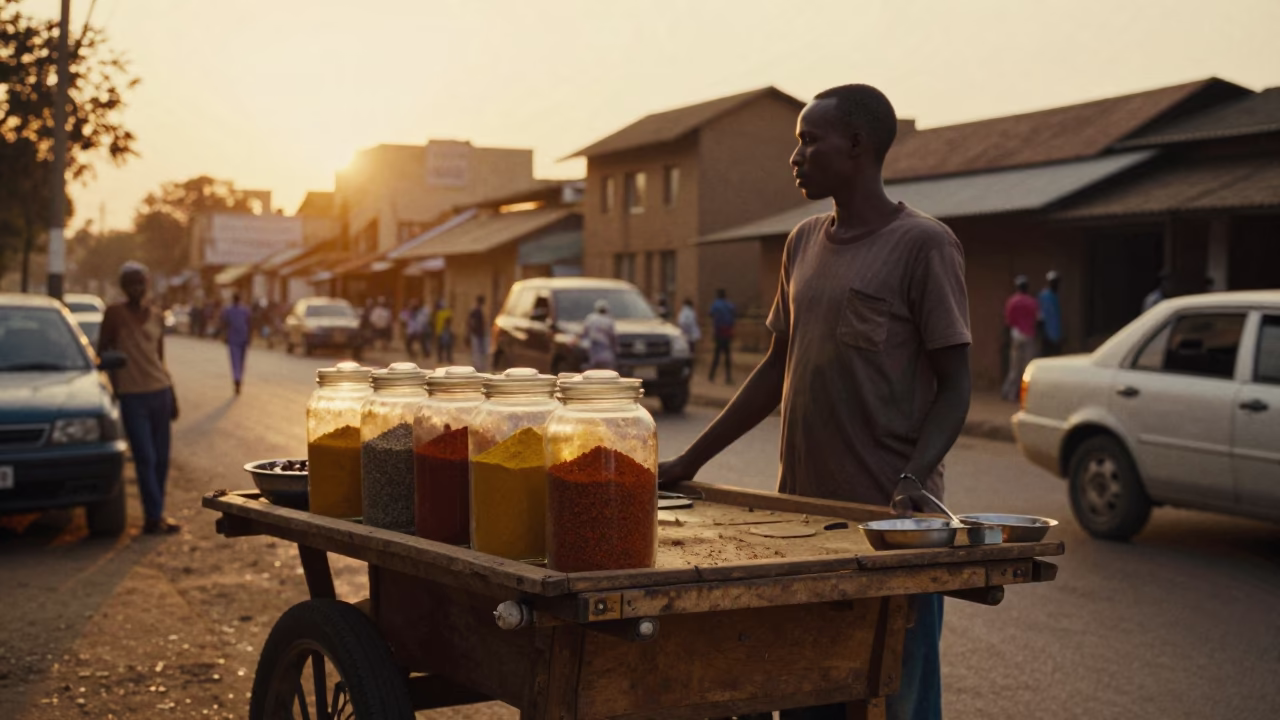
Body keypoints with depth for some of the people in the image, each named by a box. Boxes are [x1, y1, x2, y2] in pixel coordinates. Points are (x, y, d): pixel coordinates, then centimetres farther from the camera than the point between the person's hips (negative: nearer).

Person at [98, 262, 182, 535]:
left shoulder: (157, 316, 10)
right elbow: (102, 353, 0)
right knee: (146, 458, -7)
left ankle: (154, 514, 13)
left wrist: (172, 394, 18)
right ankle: (154, 515, -3)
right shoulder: (115, 314, -4)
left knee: (161, 458, 4)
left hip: (159, 391, 5)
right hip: (132, 396, -5)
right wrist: (112, 389, -4)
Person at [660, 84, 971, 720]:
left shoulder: (923, 245, -7)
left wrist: (912, 481, -23)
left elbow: (954, 385, -7)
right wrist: (689, 462, 16)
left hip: (887, 523, -6)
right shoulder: (804, 244, 14)